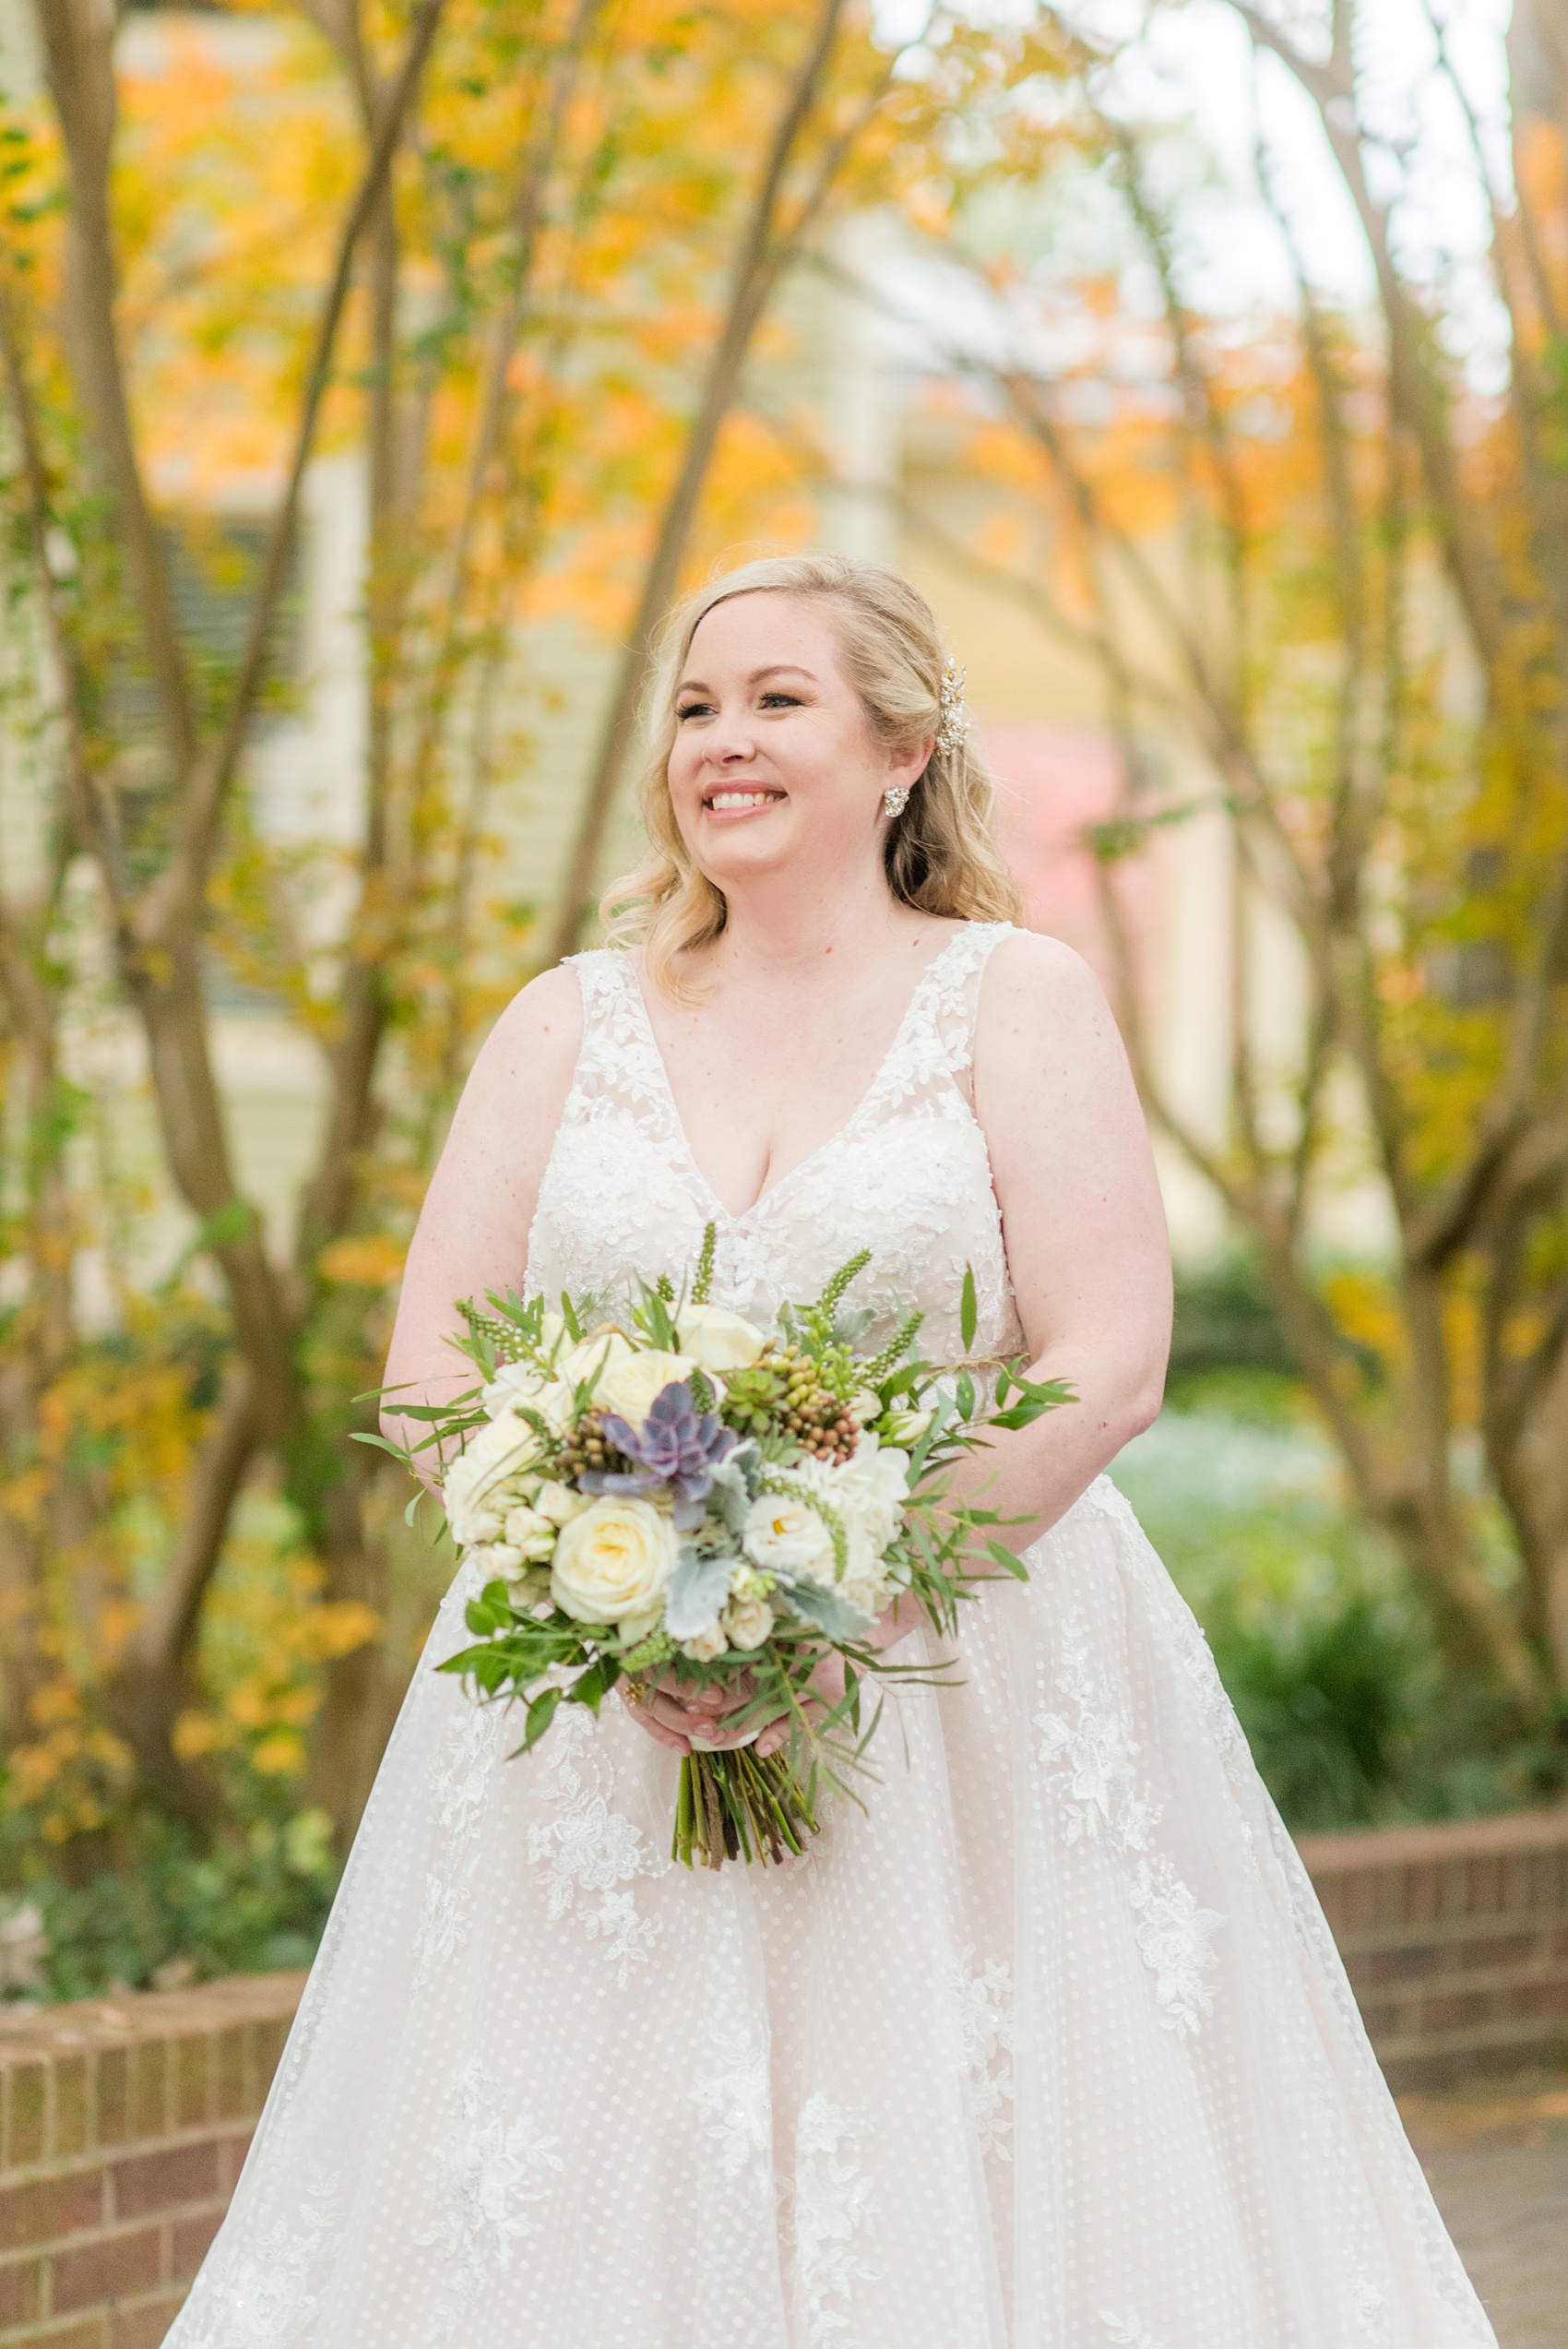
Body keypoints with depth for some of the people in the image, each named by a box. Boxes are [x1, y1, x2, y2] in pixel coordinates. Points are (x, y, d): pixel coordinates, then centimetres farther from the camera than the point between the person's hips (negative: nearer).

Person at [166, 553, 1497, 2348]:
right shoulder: (571, 1024, 11)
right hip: (596, 1728, 2)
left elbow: (1107, 1371, -6)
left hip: (968, 1716, -2)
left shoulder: (1012, 1002, 4)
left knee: (954, 2197, -6)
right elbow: (433, 1371, 4)